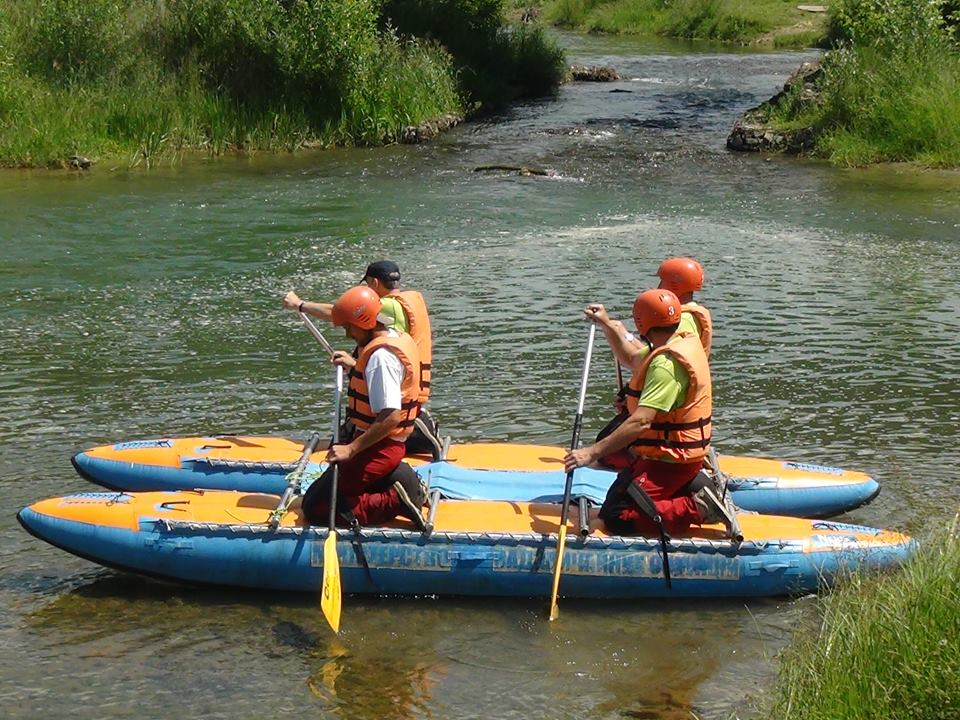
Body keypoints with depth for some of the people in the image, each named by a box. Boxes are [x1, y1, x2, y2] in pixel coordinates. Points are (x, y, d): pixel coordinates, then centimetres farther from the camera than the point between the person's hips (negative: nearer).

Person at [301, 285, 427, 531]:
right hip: (392, 445, 10)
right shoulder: (400, 339, 7)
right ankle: (400, 480, 9)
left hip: (376, 447, -10)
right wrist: (355, 366, 21)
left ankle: (395, 500, -14)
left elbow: (391, 416, -30)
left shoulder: (381, 356, -23)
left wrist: (351, 449, -28)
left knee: (315, 508, -8)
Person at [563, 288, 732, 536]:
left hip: (670, 460, -10)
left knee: (616, 518, -15)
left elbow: (641, 422, -36)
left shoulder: (665, 364, -26)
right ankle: (693, 488, 14)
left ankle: (697, 508, -14)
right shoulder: (687, 341, 6)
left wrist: (593, 452, -38)